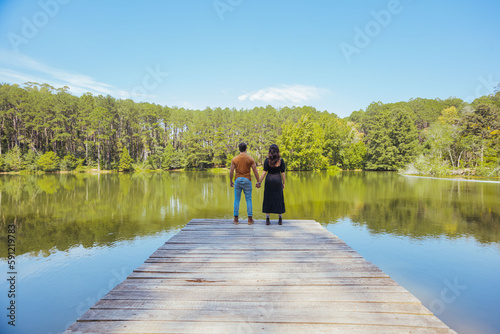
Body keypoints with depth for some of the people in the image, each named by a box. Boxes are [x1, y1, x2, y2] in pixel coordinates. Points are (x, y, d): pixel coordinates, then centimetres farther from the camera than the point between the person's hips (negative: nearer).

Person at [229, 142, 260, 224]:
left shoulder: (234, 159, 0)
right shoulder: (250, 159, -3)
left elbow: (231, 172, -1)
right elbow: (255, 171, -4)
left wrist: (231, 181, 10)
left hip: (238, 180, 1)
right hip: (247, 180, -1)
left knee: (237, 200, 8)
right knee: (248, 200, 5)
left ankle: (236, 219, 11)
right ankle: (250, 219, 6)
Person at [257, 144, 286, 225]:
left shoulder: (267, 160, -4)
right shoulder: (281, 160, -3)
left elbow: (264, 172, -7)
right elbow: (282, 173, -2)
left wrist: (259, 182, -2)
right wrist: (283, 183, 8)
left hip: (269, 180, 0)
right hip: (278, 180, 0)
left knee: (268, 199, 6)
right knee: (279, 199, 8)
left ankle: (267, 219, 6)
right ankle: (280, 219, 12)